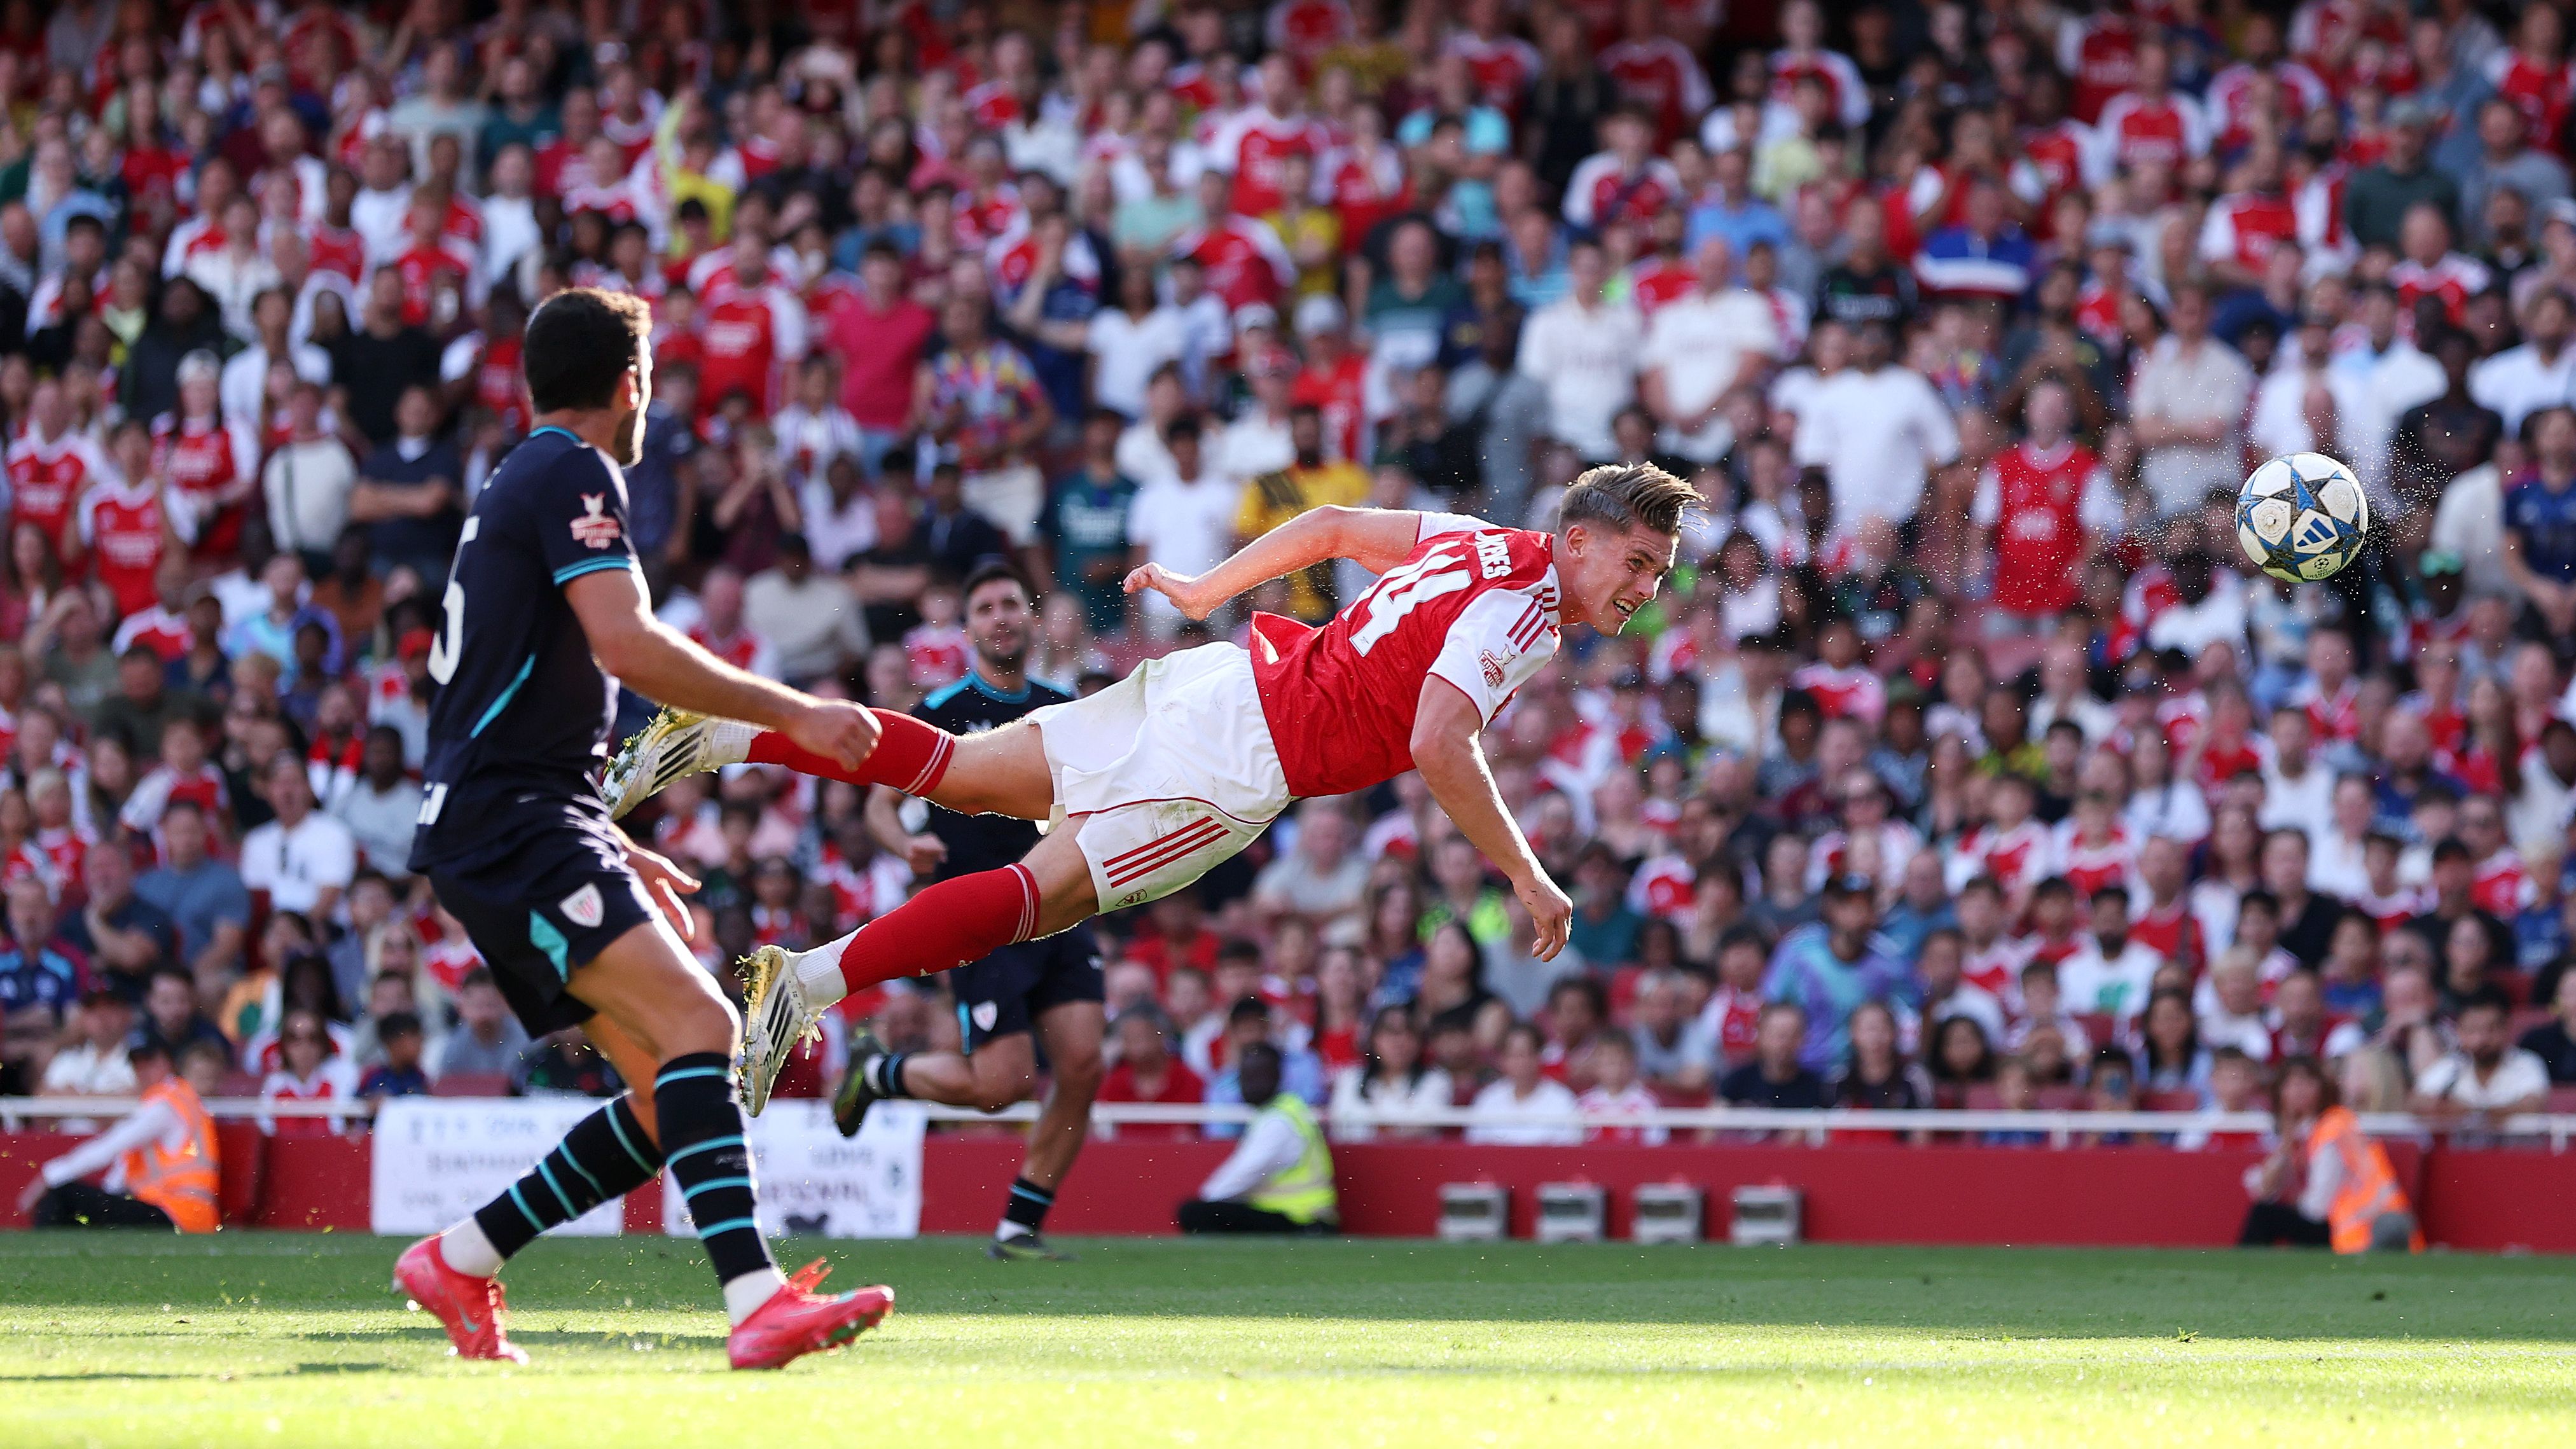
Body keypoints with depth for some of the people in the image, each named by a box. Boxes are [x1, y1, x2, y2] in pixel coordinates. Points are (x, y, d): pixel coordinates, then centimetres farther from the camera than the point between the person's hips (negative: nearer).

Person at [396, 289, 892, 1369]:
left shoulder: (517, 485, 25)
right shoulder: (573, 473, -6)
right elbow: (627, 645, -20)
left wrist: (615, 854, 32)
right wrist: (794, 714, -15)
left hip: (525, 832, 10)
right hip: (509, 825, -10)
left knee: (672, 1090, 5)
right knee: (698, 1025, -25)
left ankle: (459, 1261, 12)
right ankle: (757, 1300, -40)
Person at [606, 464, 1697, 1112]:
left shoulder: (1477, 544, 13)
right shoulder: (1516, 604, -15)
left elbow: (1331, 525, 25)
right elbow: (1438, 745, -26)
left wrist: (1205, 591, 34)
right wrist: (1525, 876, -20)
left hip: (1224, 674, 8)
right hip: (1239, 759, -8)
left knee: (956, 772, 10)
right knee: (1042, 893, -8)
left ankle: (714, 738, 7)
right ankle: (809, 982, -13)